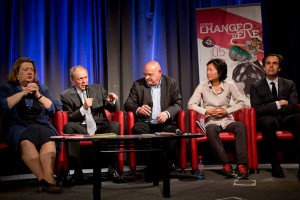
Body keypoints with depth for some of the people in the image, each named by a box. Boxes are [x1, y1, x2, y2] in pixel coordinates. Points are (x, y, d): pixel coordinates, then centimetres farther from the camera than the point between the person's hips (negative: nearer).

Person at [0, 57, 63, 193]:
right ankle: (48, 180, -43)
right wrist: (23, 92, -3)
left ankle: (46, 179, -48)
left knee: (48, 138, -35)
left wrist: (39, 95, 3)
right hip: (19, 128, -2)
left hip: (42, 126, 2)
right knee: (26, 141, -38)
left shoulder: (41, 88, 25)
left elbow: (55, 109, 14)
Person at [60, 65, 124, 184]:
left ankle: (111, 169, -24)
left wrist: (111, 101, -6)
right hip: (81, 128, -1)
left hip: (100, 126, 2)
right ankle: (77, 171, -27)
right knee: (68, 126, -33)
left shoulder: (98, 89, 16)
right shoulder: (66, 95, 8)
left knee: (115, 125, -30)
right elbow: (69, 118, 0)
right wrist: (83, 108, -15)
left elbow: (112, 109, 17)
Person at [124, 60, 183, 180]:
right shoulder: (138, 84, 9)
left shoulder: (171, 83, 9)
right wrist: (138, 109, -17)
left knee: (175, 132, -34)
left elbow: (178, 104, 3)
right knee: (137, 129, -33)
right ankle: (152, 164, -24)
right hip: (145, 123, 1)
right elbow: (127, 104, 7)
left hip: (165, 123, -1)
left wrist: (167, 113, -18)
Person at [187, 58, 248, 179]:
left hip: (227, 120, 1)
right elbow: (191, 104, -1)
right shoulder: (202, 86, 4)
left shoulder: (229, 85, 5)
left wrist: (226, 111, -9)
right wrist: (206, 111, -13)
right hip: (211, 121, -1)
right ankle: (226, 164, -35)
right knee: (210, 130, -37)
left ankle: (241, 165, -34)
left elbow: (241, 102, 5)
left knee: (241, 126, -32)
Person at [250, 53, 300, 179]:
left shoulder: (289, 84, 13)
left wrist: (269, 109, -7)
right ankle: (275, 164, -27)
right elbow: (257, 109, -6)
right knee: (269, 121, -39)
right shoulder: (256, 87, 8)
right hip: (267, 121, -2)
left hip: (286, 119, 2)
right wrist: (278, 104, -11)